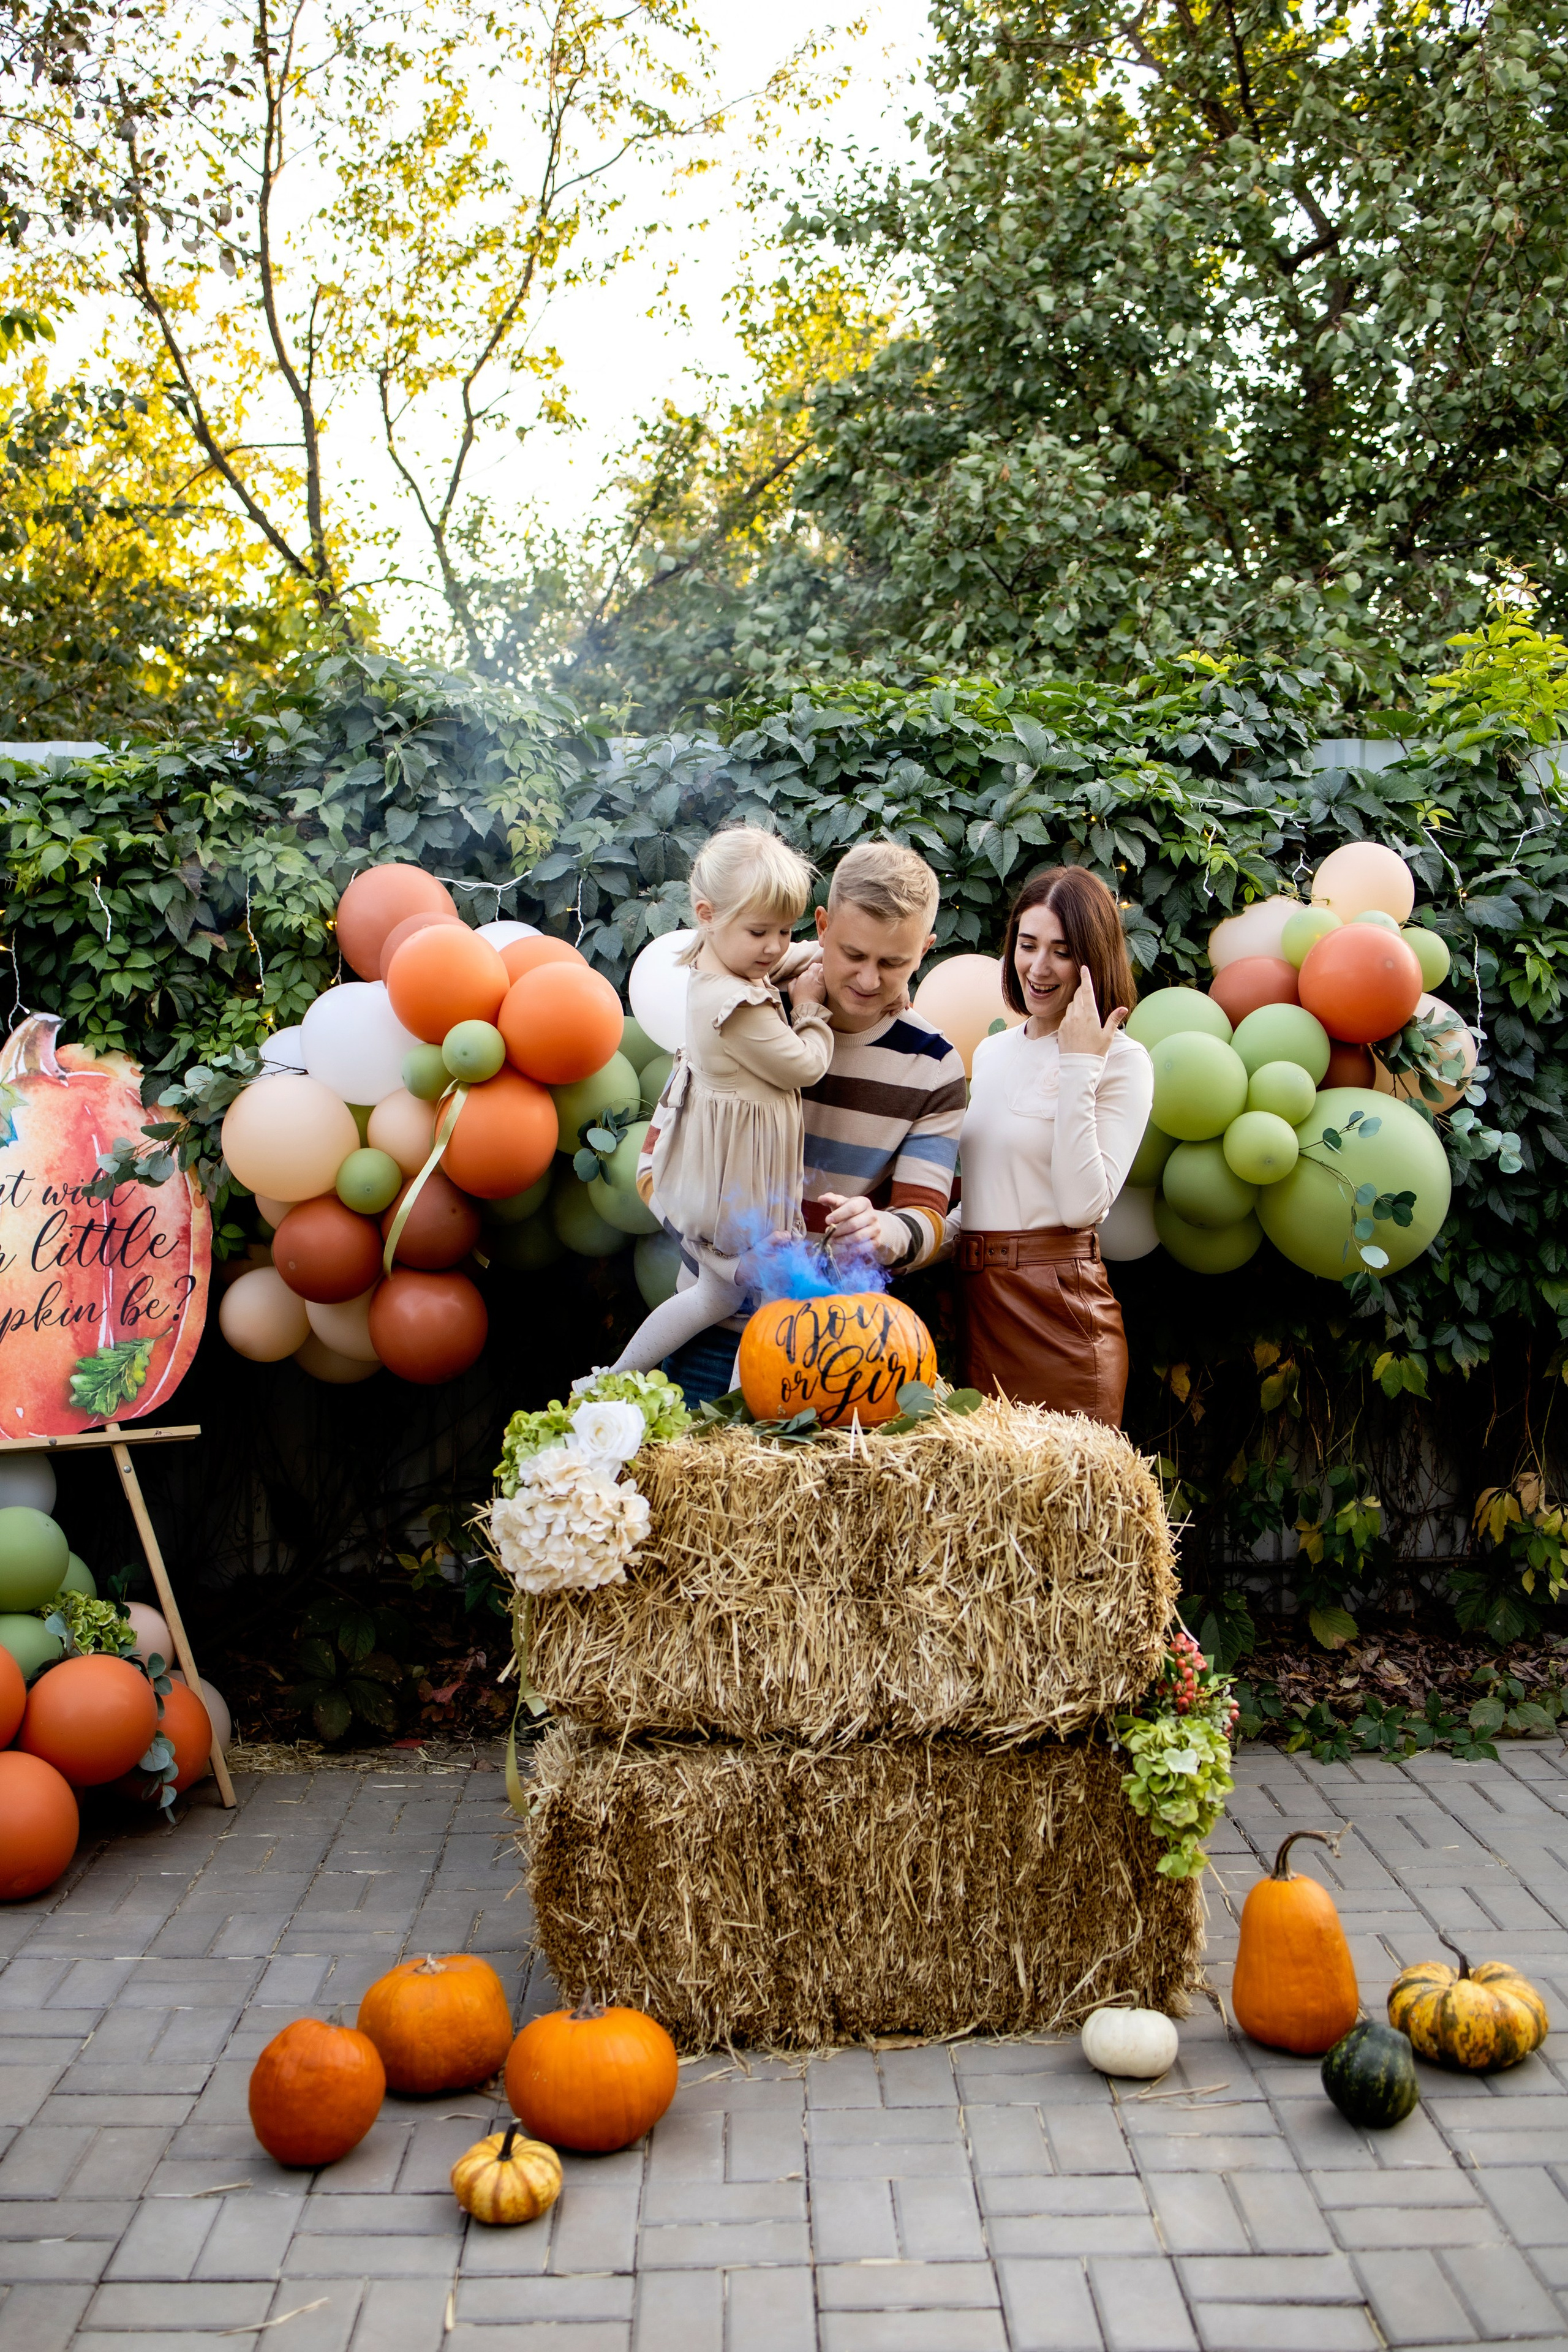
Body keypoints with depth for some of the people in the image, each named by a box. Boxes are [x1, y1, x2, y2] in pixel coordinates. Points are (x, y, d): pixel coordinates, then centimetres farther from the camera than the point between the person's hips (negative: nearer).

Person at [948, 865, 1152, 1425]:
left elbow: (1082, 1204, -18)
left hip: (1059, 1308, -6)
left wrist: (1078, 1068, -17)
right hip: (977, 1299, 6)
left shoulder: (1120, 1061, -6)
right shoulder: (991, 1053, 14)